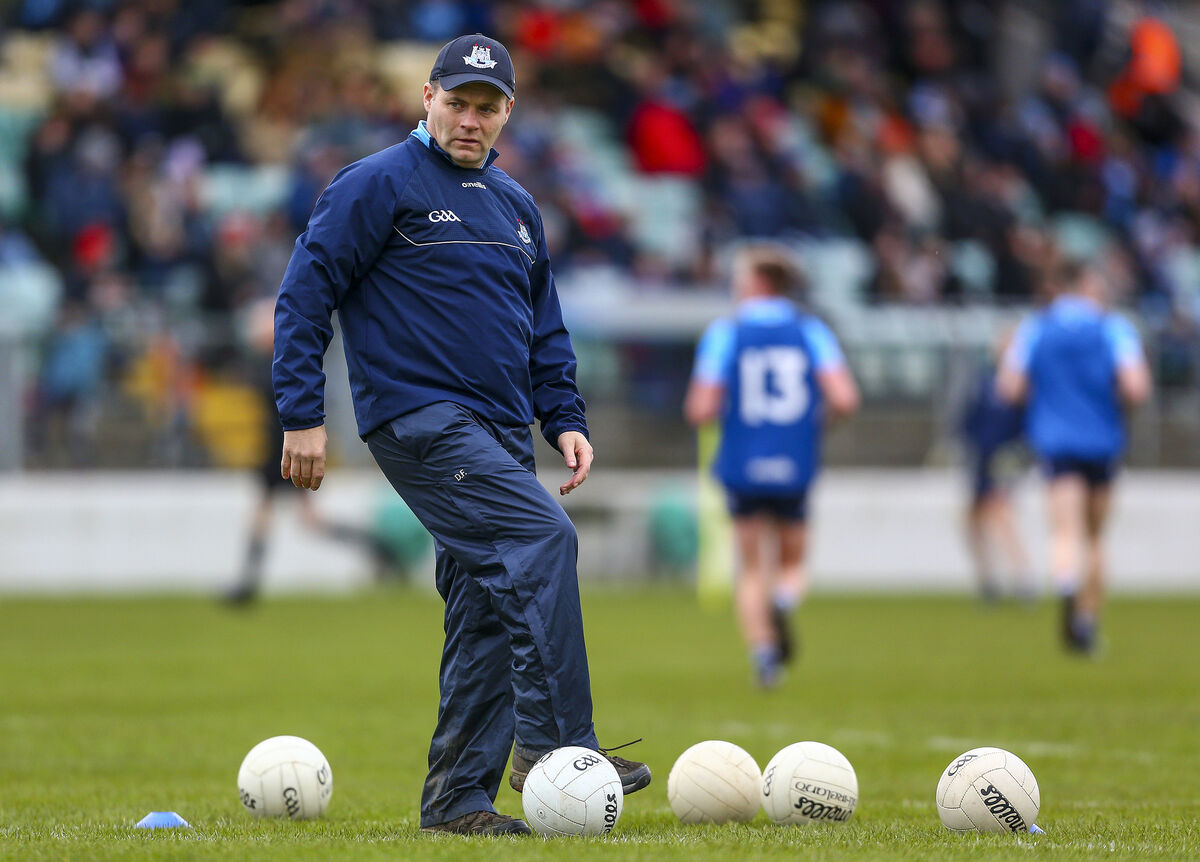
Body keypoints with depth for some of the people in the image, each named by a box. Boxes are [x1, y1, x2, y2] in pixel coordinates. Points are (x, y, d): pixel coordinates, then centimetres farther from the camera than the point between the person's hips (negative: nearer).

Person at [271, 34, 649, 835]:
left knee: (489, 612, 3)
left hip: (501, 434, 8)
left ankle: (459, 796, 7)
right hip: (419, 417, -8)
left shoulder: (516, 205, 19)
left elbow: (546, 328, 26)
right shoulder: (379, 186, -3)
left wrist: (566, 420, 13)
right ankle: (555, 745, -25)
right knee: (542, 537, -24)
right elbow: (305, 295, -5)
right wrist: (302, 415, -11)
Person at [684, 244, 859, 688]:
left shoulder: (724, 333, -4)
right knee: (793, 563, 16)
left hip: (741, 466, -1)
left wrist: (702, 403, 14)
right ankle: (783, 602, -17)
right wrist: (816, 413, 12)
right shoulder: (811, 331, 2)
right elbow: (844, 399, -9)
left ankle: (761, 648, -9)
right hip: (795, 468, 1)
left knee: (751, 569, 11)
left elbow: (700, 410, -10)